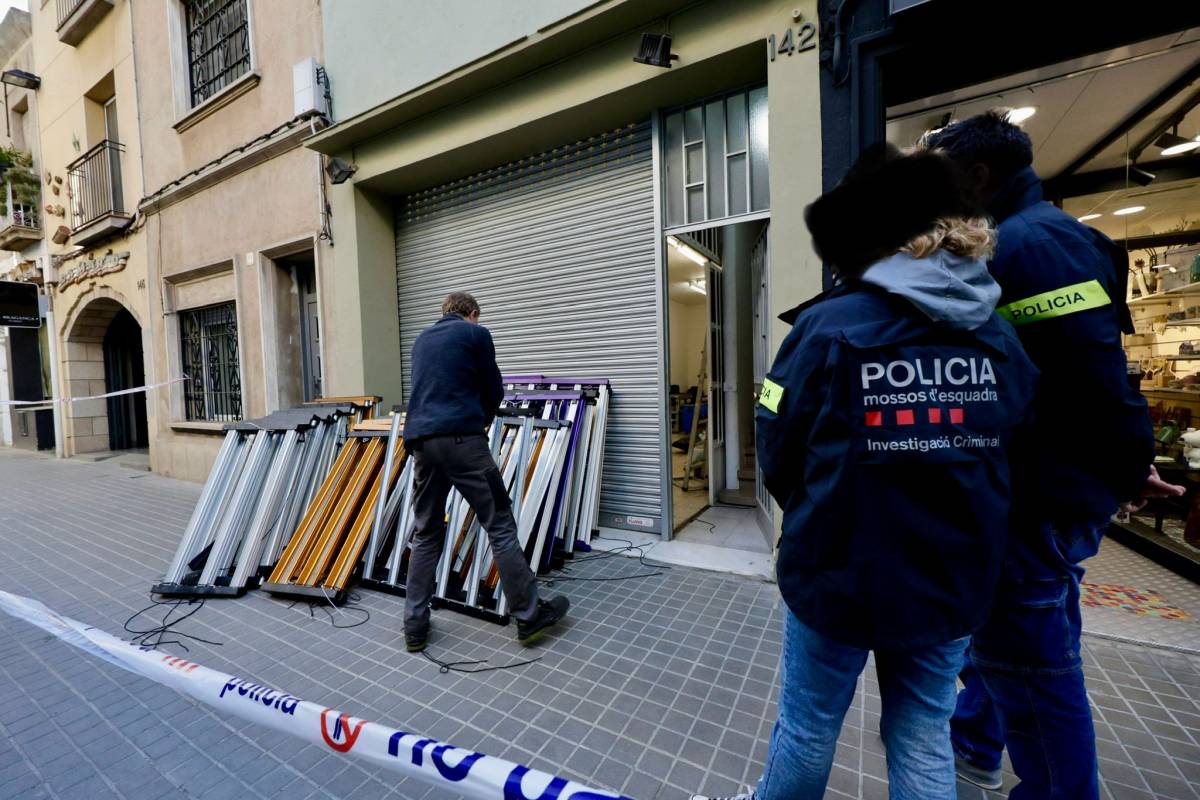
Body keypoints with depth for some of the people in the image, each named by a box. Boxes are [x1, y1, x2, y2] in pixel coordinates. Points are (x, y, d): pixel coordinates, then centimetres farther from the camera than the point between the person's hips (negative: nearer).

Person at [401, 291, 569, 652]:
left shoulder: (421, 339, 24)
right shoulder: (476, 333, 6)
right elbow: (493, 390, 8)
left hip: (420, 440, 7)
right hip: (461, 437, -6)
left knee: (426, 534, 15)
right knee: (500, 525, 0)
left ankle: (415, 627, 20)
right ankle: (529, 616, 9)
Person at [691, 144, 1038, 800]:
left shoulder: (828, 325, -16)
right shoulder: (998, 334, -1)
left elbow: (778, 457, -11)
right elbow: (1008, 453, 6)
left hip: (840, 571, -4)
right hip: (954, 579, 5)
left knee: (807, 728, 18)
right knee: (924, 740, 22)